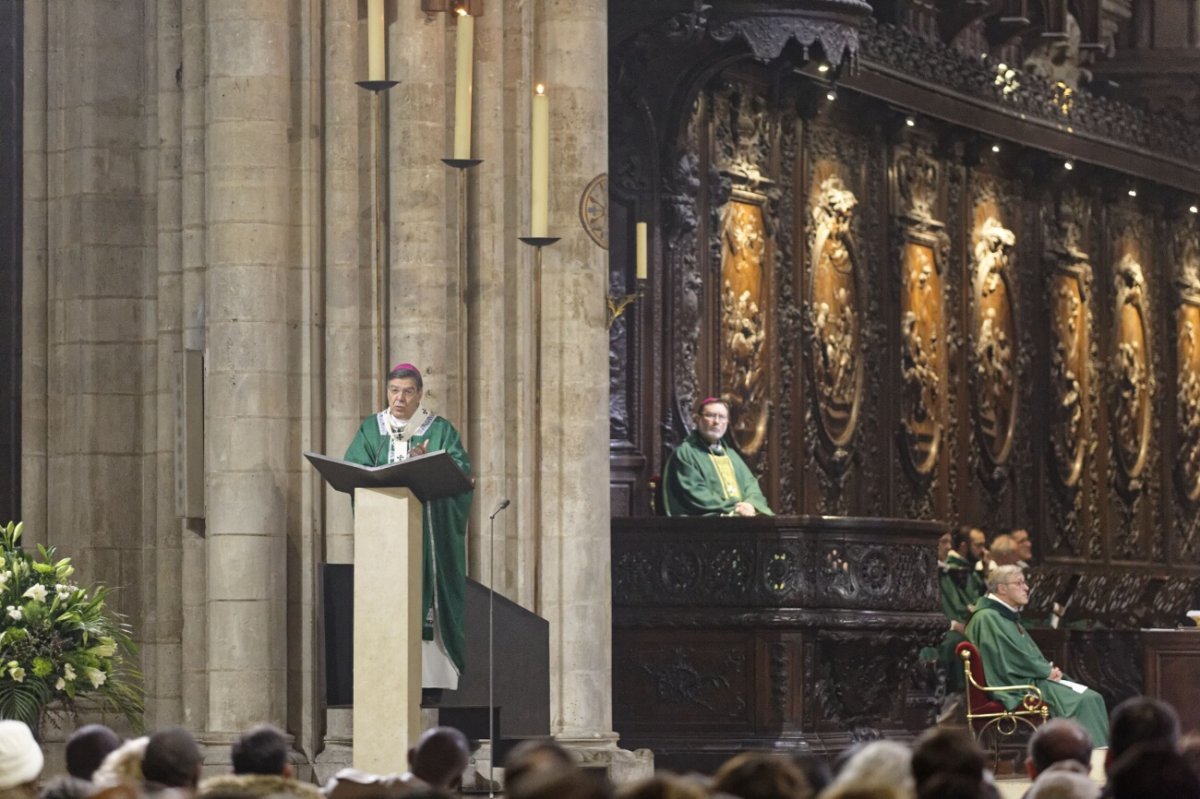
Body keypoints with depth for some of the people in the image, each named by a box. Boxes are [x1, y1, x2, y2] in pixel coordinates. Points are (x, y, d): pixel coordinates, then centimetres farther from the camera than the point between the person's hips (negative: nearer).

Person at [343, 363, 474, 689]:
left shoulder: (440, 430, 7)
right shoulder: (371, 430, 12)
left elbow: (461, 470, -5)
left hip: (428, 530, -2)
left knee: (425, 594, -10)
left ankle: (430, 675, -12)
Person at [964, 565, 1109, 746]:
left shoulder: (1009, 616, 20)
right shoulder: (987, 618, -12)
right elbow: (1016, 659, -17)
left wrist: (1050, 670, 2)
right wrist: (1047, 672, -8)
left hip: (1031, 679, 10)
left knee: (1093, 699, -3)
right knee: (1080, 702, -21)